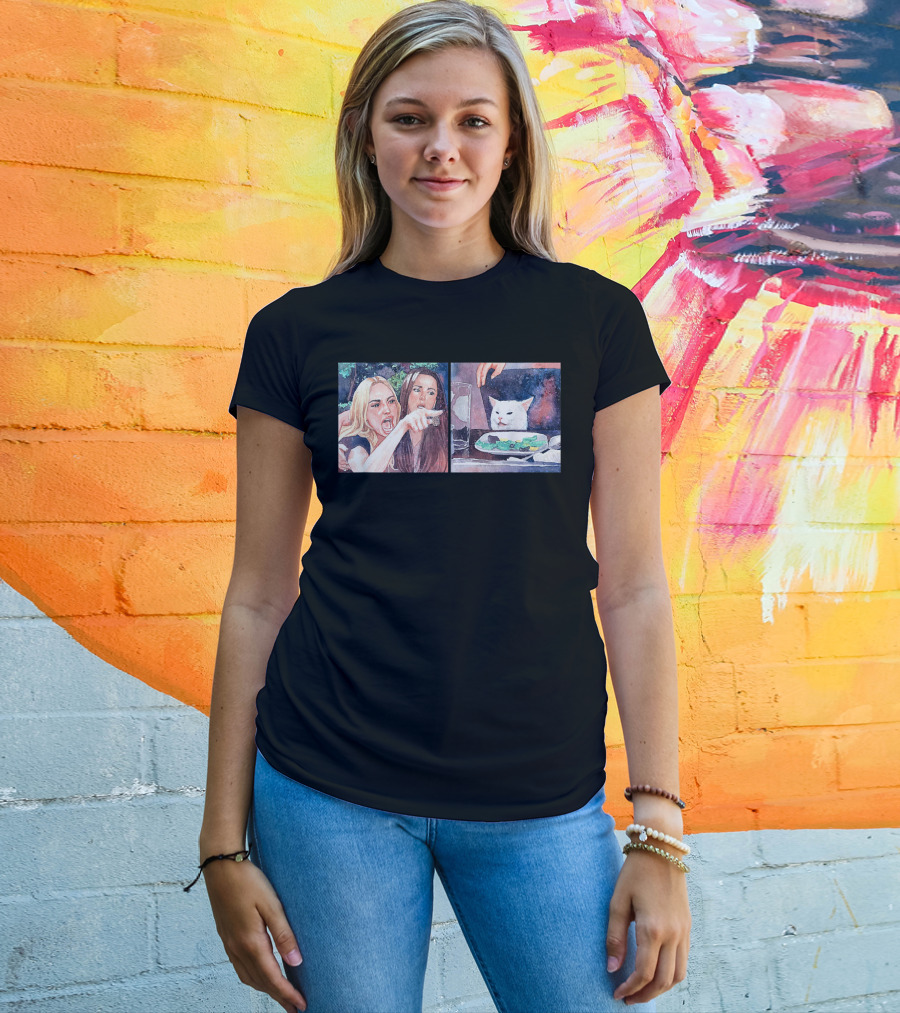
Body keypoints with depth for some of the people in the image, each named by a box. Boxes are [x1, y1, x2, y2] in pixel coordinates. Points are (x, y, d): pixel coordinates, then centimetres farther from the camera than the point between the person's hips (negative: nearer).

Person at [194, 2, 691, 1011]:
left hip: (541, 797, 0)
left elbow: (635, 588, -1)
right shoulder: (296, 332, 1)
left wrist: (660, 833, -4)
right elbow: (257, 597, 3)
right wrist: (224, 845, 3)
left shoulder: (597, 319, 0)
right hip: (328, 793, 0)